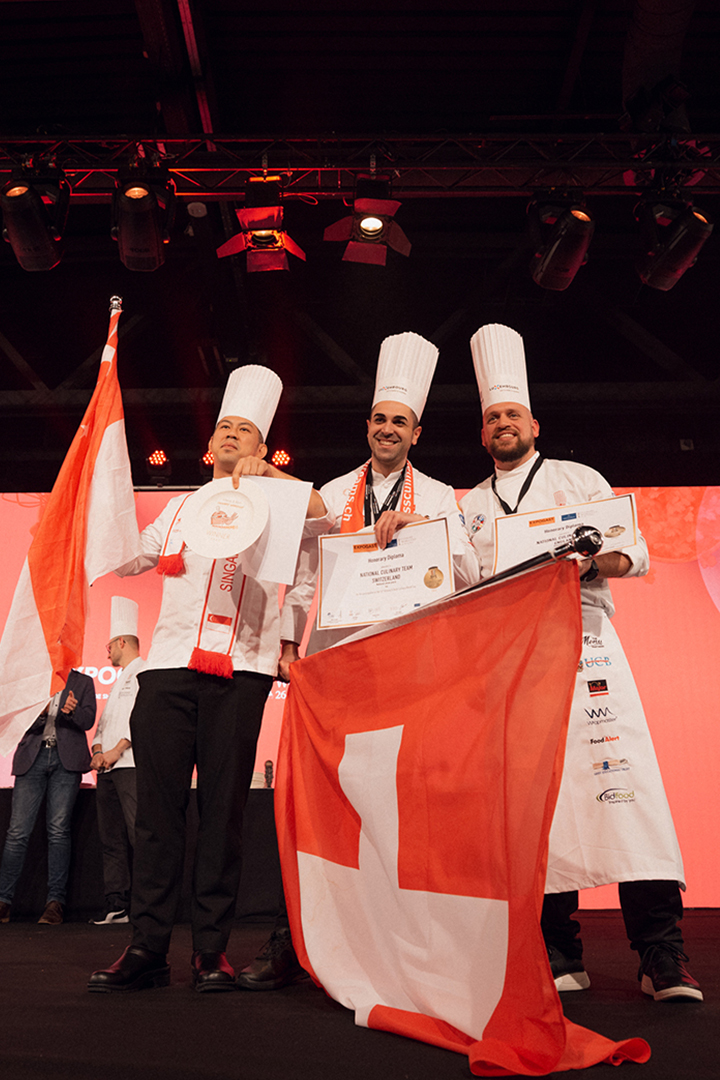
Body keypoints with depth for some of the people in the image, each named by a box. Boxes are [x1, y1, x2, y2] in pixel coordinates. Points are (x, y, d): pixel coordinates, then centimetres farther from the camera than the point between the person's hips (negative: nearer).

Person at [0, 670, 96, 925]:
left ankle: (55, 902, 0)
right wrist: (40, 712, -16)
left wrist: (72, 710, -21)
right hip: (32, 756, 1)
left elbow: (87, 721, 1)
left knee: (59, 830, -5)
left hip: (66, 759, -1)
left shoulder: (82, 682, 12)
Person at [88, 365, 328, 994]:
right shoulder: (181, 508, 24)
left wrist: (266, 472, -12)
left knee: (223, 809, -2)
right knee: (158, 805, -1)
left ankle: (212, 950, 6)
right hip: (170, 666, 3)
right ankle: (148, 948, 5)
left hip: (239, 671, -3)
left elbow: (324, 514, -5)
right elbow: (124, 559, 29)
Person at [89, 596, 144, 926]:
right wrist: (98, 750, 5)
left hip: (131, 765, -9)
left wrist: (116, 750, -16)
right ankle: (116, 905, 8)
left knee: (139, 834, -14)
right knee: (111, 838, 5)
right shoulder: (119, 681, 28)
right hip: (108, 768, 9)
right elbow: (105, 721, 23)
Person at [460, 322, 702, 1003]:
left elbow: (634, 553, 8)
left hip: (581, 637, -2)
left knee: (620, 779, -13)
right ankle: (560, 954, 7)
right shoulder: (470, 506, 23)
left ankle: (661, 953, -6)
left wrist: (591, 560, -14)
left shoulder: (578, 479, 15)